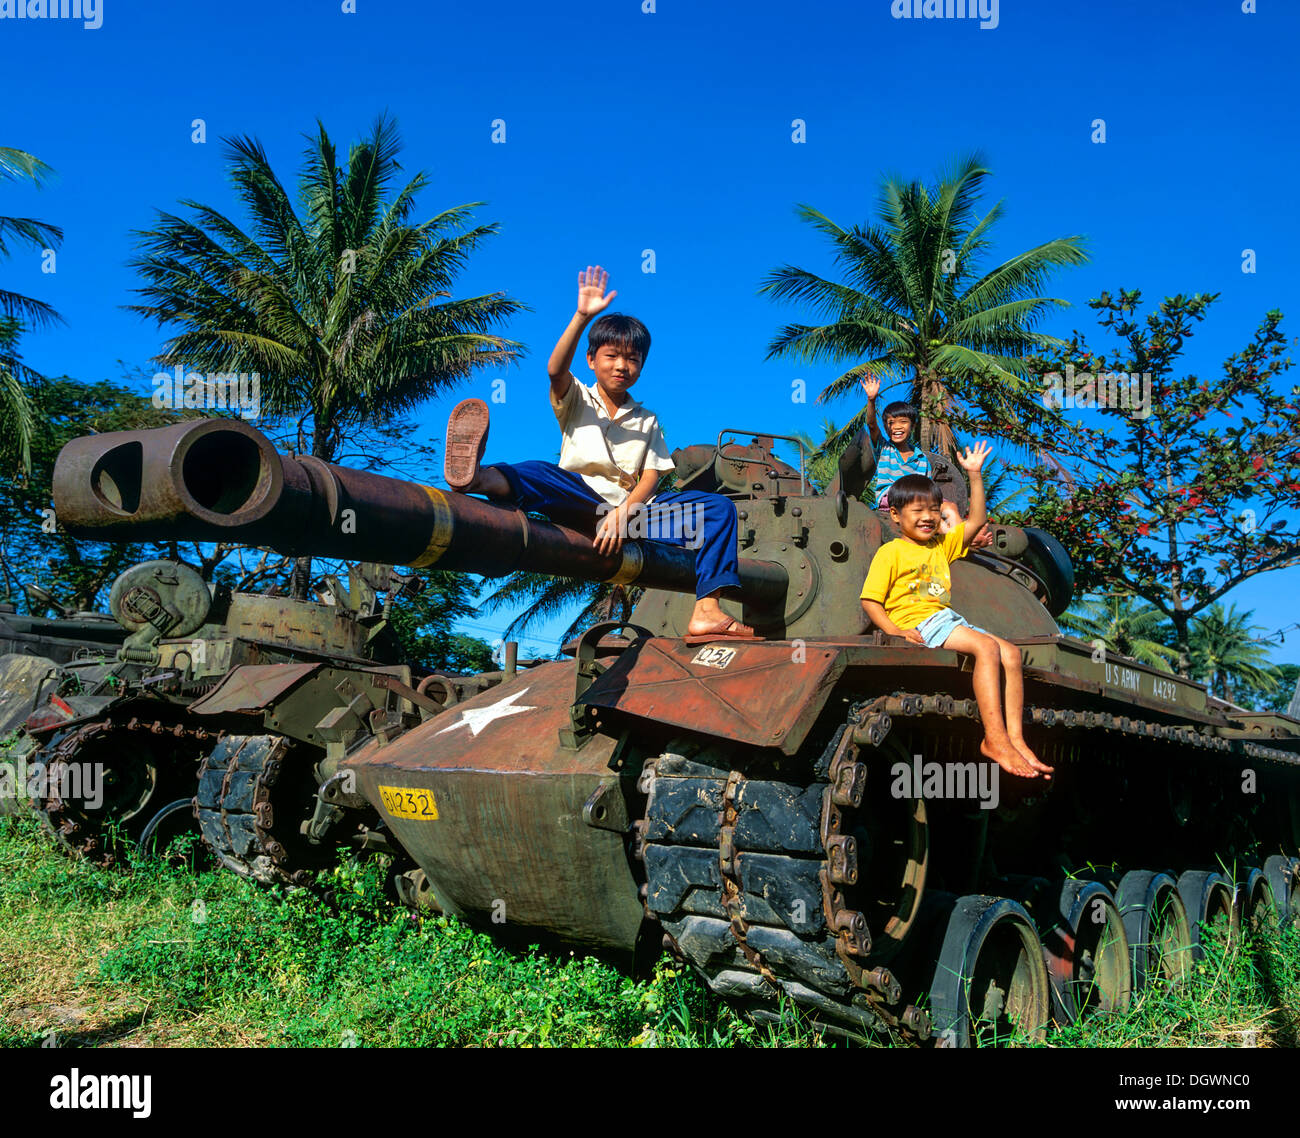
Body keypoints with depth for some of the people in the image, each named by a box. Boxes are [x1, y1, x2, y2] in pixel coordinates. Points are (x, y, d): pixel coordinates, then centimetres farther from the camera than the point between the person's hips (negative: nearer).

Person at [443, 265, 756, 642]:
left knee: (718, 507, -16)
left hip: (630, 511, 3)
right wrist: (582, 317, -22)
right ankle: (476, 476, -69)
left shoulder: (646, 420, 19)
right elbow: (555, 370, -9)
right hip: (580, 502, -3)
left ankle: (706, 612, -33)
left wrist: (623, 512, -16)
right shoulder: (577, 401, 15)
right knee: (544, 474, -35)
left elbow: (650, 479, 5)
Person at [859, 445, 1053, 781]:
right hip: (920, 625, -8)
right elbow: (870, 600, -6)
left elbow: (975, 520, 25)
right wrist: (895, 631, -21)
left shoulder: (942, 545, 24)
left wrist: (975, 475, 20)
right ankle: (994, 739, -31)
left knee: (1011, 653, -11)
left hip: (948, 619, 8)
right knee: (987, 647, -28)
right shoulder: (890, 552, 1)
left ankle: (1015, 738, -15)